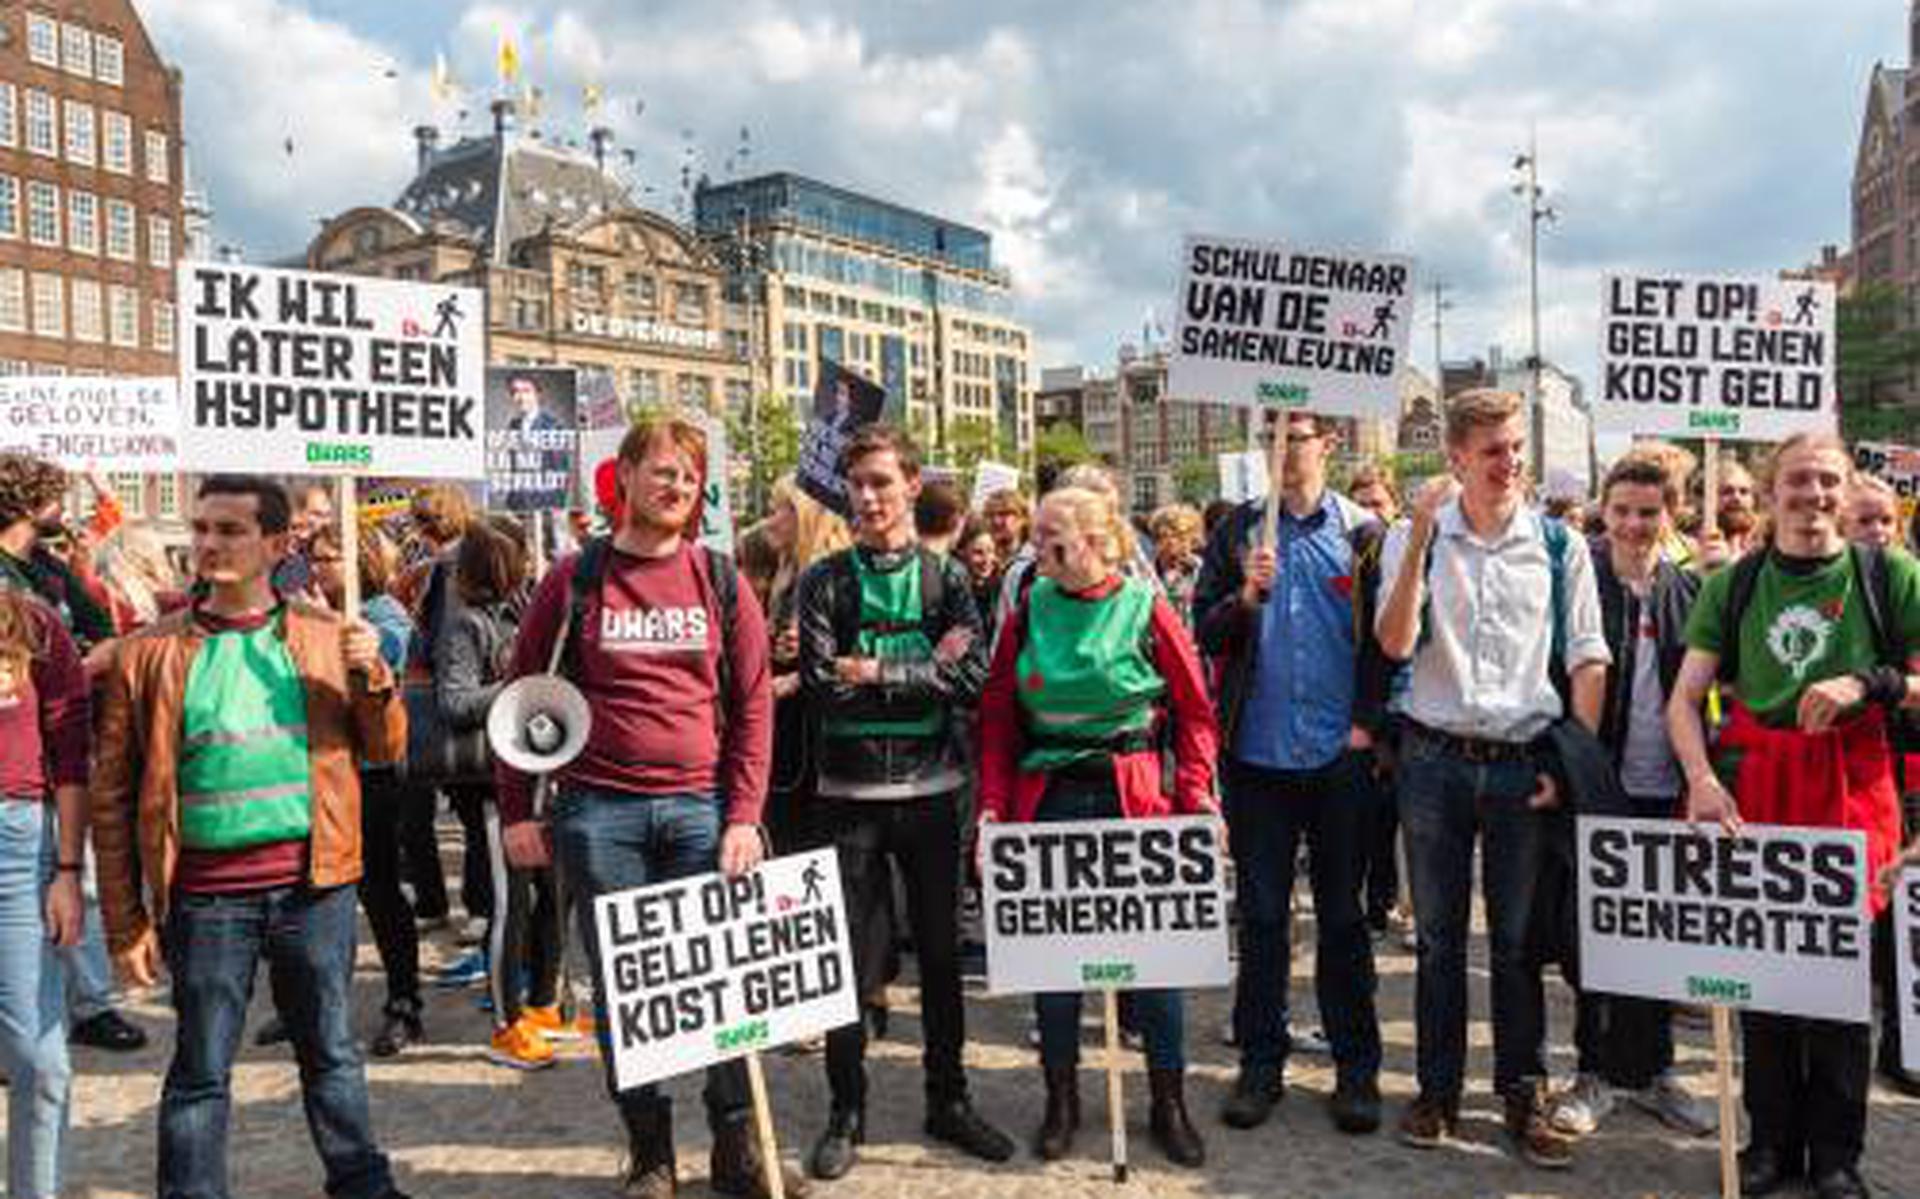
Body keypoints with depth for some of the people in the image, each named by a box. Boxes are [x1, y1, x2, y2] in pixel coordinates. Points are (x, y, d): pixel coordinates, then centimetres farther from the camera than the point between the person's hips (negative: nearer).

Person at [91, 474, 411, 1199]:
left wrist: (372, 676, -10)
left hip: (314, 886, 2)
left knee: (331, 1053, 16)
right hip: (205, 895, -1)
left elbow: (385, 748, 9)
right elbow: (112, 795, 0)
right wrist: (125, 922, -3)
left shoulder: (327, 638, 4)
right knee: (200, 1072, 10)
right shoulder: (150, 653, 0)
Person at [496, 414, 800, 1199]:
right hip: (599, 813, -1)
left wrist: (745, 816, -4)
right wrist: (517, 811, 2)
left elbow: (753, 704, 4)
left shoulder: (721, 582, 5)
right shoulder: (576, 578, 2)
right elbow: (521, 692, 6)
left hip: (702, 809, 1)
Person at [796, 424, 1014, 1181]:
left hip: (931, 789, 2)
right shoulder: (826, 581, 0)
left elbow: (974, 679, -9)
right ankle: (847, 1111, 22)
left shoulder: (945, 577, 4)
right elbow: (821, 687, -13)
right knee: (847, 956, 6)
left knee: (941, 951, 12)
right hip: (849, 794, -1)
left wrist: (878, 675, -15)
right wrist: (926, 673, -13)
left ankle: (948, 1098, 28)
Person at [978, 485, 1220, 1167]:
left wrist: (1196, 797, -8)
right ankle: (1061, 1098, 25)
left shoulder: (1147, 610, -4)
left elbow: (1195, 711, 1)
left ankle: (1169, 1103, 22)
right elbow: (998, 714, 6)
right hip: (1047, 799, 2)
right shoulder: (1031, 611, 3)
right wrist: (993, 801, -3)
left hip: (1134, 800, -2)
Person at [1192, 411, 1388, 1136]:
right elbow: (1205, 632, 5)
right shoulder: (1238, 531, 8)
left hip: (1341, 753, -1)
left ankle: (1356, 1068, 19)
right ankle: (1260, 1065, 19)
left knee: (1344, 915, 7)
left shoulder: (1362, 532, 4)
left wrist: (1367, 720, -6)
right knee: (1261, 917, 8)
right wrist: (1245, 597, -13)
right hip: (1258, 751, 1)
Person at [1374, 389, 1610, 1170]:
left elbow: (1588, 662, 4)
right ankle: (1438, 1091, 24)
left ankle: (1523, 1097, 23)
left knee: (1519, 939, 8)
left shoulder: (1560, 545, 3)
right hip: (1435, 759, 0)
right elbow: (1395, 643, -11)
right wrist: (1421, 535, -17)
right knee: (1438, 935, 10)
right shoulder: (1414, 538, 1)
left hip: (1525, 763, 0)